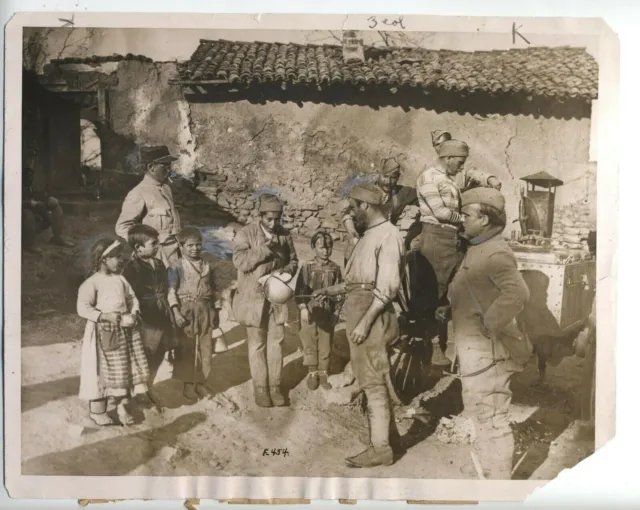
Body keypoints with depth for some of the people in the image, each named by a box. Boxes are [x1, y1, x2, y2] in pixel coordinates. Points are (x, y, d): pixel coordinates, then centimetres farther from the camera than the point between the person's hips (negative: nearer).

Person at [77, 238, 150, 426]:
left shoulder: (120, 279, 6)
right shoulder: (92, 283, -13)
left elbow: (132, 299, 10)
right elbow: (83, 309, -18)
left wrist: (133, 315, -8)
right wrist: (104, 316, -26)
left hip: (124, 331, 6)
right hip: (103, 333, -6)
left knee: (124, 370, 12)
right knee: (103, 372, 4)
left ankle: (122, 407, 26)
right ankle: (97, 411, 20)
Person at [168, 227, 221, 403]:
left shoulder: (207, 266, 7)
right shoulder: (177, 267, -8)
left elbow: (213, 290, 13)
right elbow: (172, 291, -13)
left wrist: (216, 310, 12)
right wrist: (176, 312, -21)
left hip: (205, 310, 5)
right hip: (186, 310, -4)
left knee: (205, 348, 10)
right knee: (187, 349, 4)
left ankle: (202, 382, 23)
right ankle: (188, 384, 16)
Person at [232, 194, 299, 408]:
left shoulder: (284, 235, 2)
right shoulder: (246, 233, -8)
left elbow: (293, 260, 12)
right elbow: (240, 261, -17)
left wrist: (286, 271, -10)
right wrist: (264, 249, -23)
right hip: (254, 298, -3)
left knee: (276, 343, 7)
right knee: (257, 345, 6)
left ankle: (274, 386, 18)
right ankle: (260, 388, 16)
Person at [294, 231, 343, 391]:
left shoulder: (335, 268, 1)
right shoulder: (307, 267, -4)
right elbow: (300, 289, -4)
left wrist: (337, 310, 1)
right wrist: (303, 308, -10)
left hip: (328, 312, 1)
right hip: (310, 310, -1)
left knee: (326, 344, 7)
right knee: (310, 343, 6)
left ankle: (323, 374, 20)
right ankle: (312, 373, 19)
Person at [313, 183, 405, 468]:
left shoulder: (388, 235, -13)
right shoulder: (369, 235, 15)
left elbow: (387, 287, -19)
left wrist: (365, 322, -22)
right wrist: (333, 290, 19)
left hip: (372, 314, -9)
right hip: (358, 310, 10)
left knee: (373, 381, -3)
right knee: (371, 378, 18)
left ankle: (380, 448, 7)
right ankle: (386, 432, 32)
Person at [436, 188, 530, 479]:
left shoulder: (495, 252, -18)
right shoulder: (476, 251, 14)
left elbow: (517, 293, -34)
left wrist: (490, 325, -24)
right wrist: (449, 310, 9)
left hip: (486, 348, -11)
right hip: (473, 348, 11)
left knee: (491, 418, -2)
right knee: (477, 412, 22)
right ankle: (480, 471, 38)